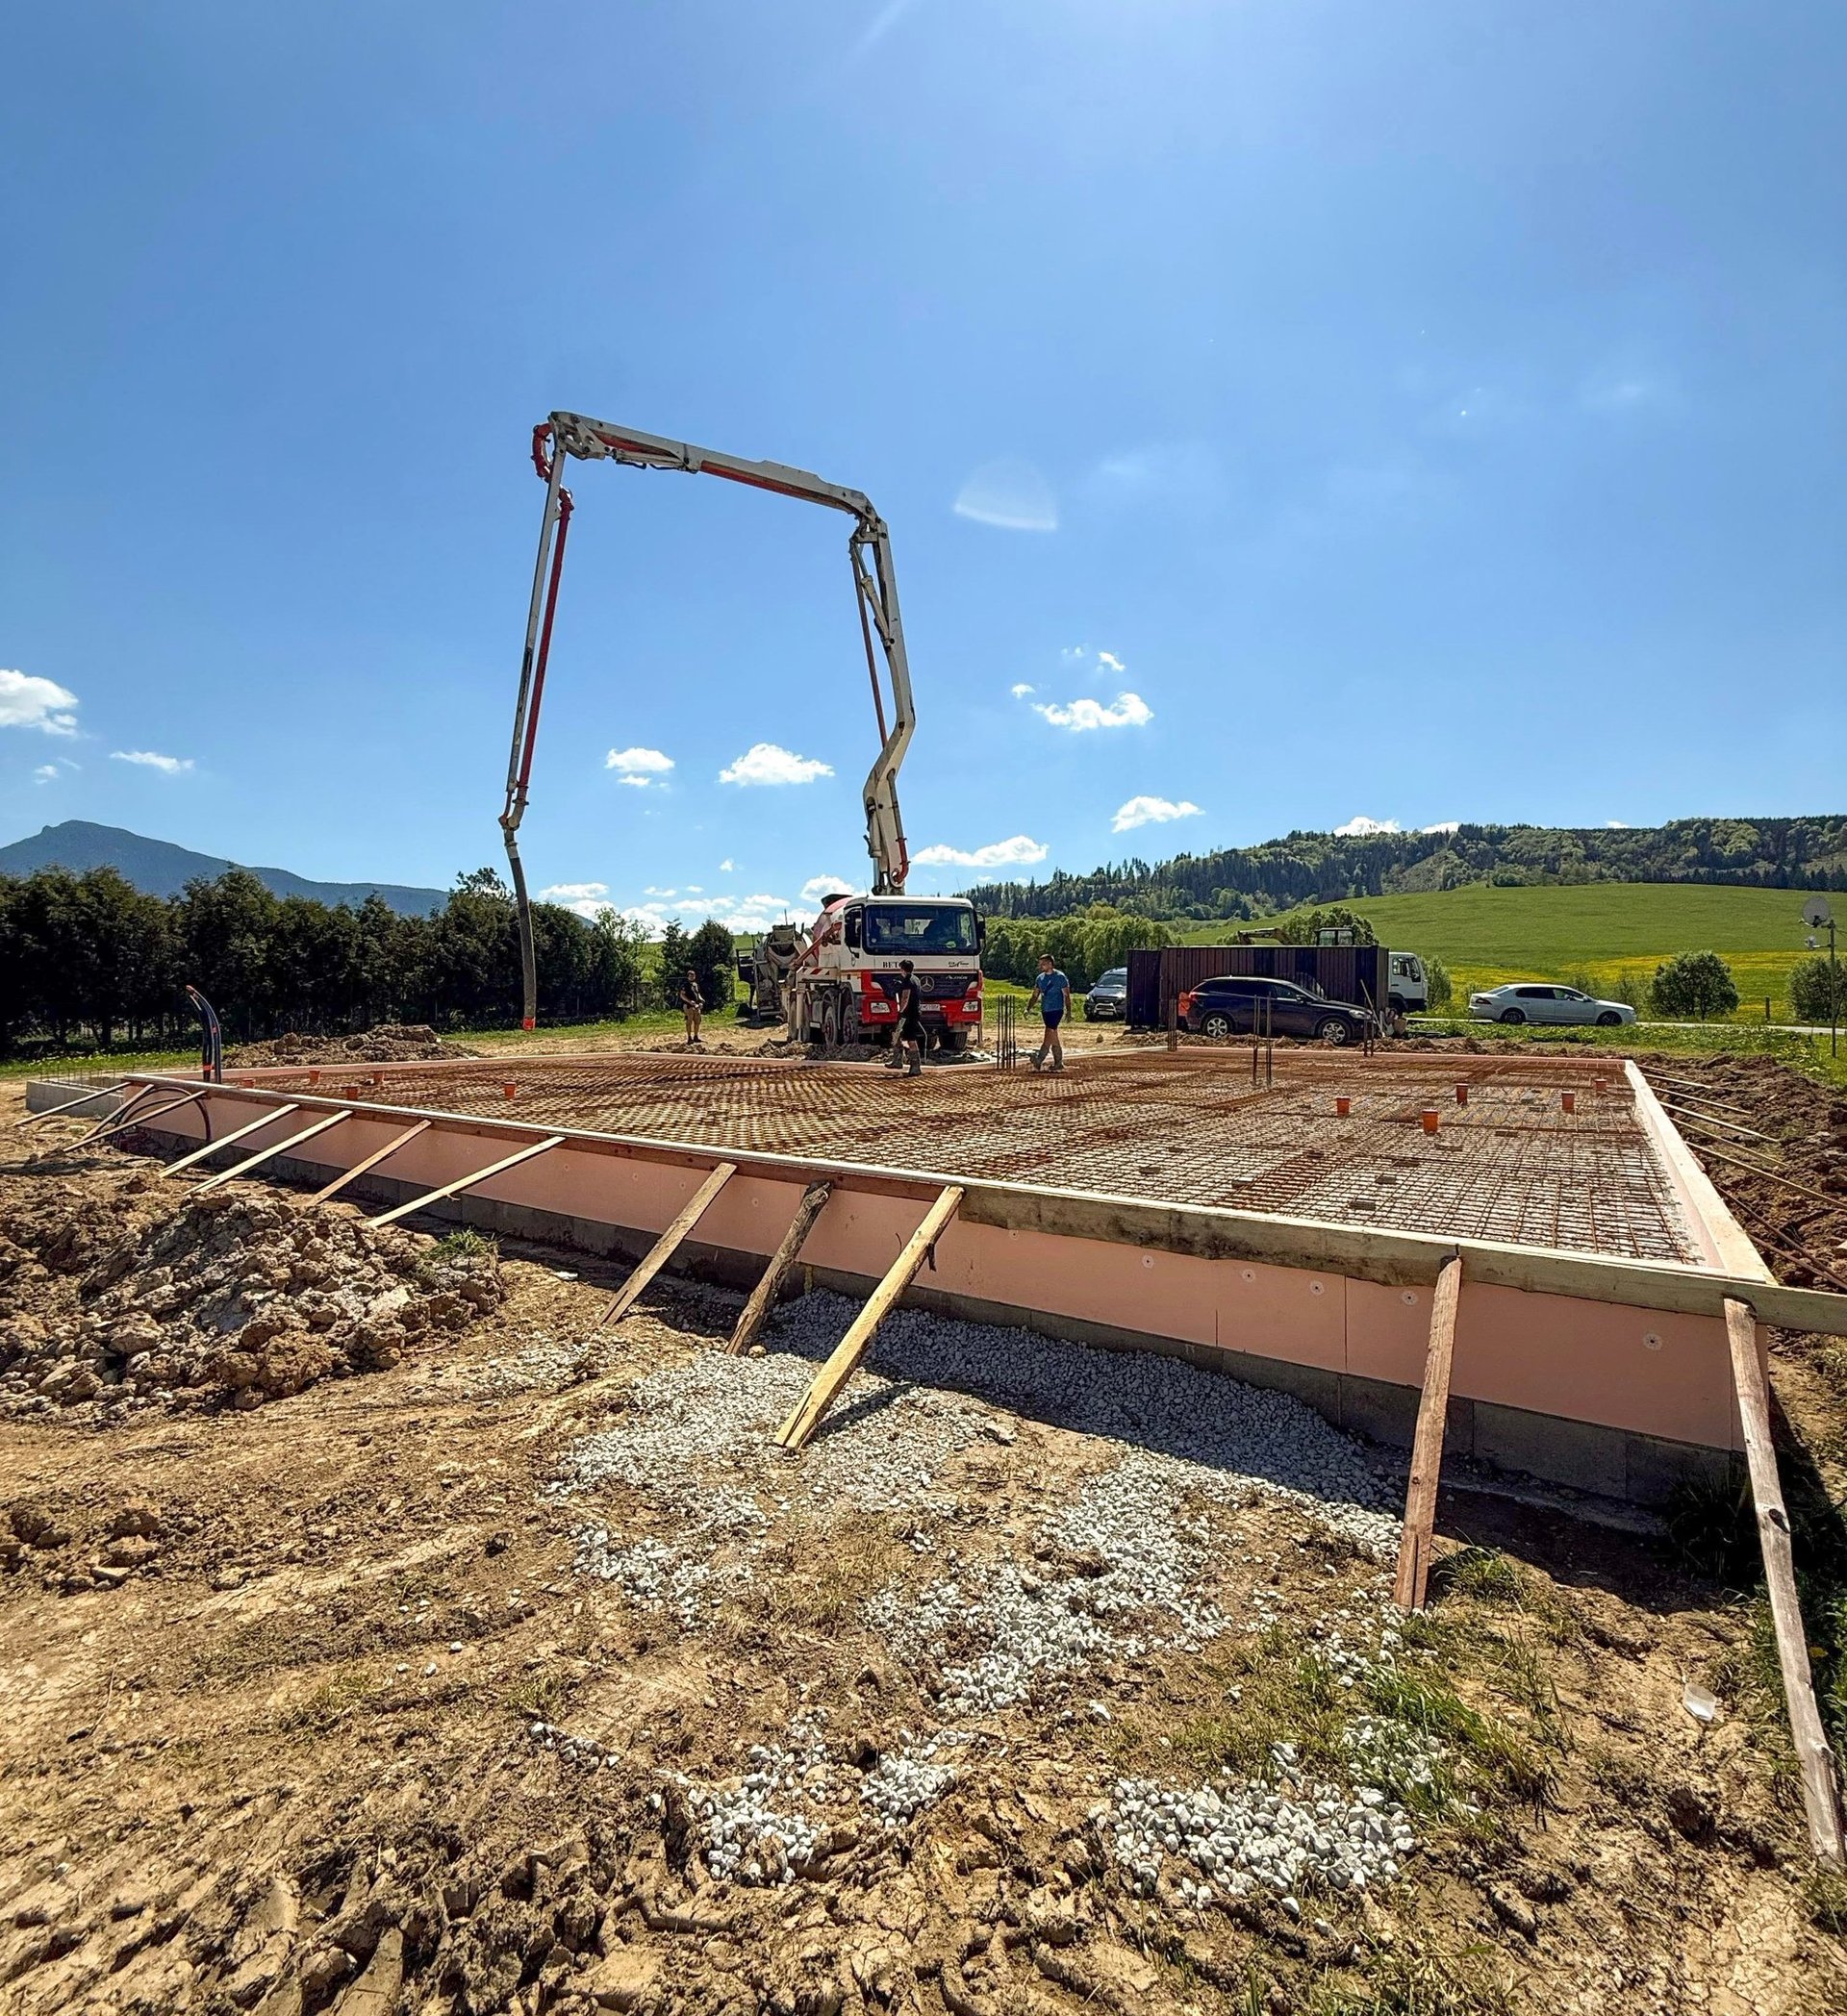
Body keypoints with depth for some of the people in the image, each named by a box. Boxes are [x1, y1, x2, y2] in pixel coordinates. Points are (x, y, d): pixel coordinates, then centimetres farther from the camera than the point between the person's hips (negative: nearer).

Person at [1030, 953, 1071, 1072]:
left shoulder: (1060, 977, -7)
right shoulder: (1040, 978, 11)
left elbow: (1066, 995, -6)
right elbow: (1035, 995, 15)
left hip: (1056, 1010, -7)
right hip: (1045, 1011, 7)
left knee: (1048, 1036, -14)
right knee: (1054, 1038, 10)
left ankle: (1038, 1061, -19)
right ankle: (1058, 1063, 15)